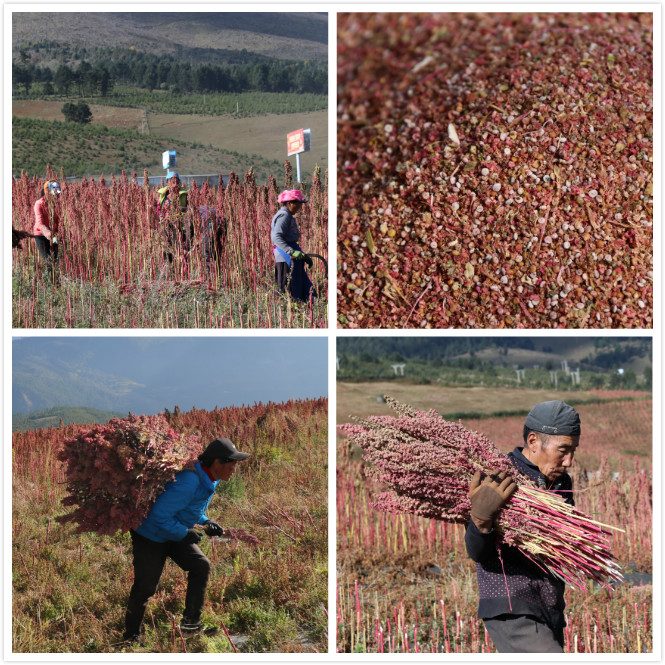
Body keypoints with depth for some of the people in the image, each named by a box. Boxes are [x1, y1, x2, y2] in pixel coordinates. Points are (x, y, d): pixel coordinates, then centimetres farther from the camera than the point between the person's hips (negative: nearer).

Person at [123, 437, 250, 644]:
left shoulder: (210, 480, -1)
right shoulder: (189, 482, -33)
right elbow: (160, 514, -33)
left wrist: (205, 522, -1)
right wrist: (185, 534, -24)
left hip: (176, 534, 9)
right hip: (150, 536, -9)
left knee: (201, 566, -5)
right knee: (145, 586, -3)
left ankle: (191, 623, 3)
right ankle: (131, 635, 16)